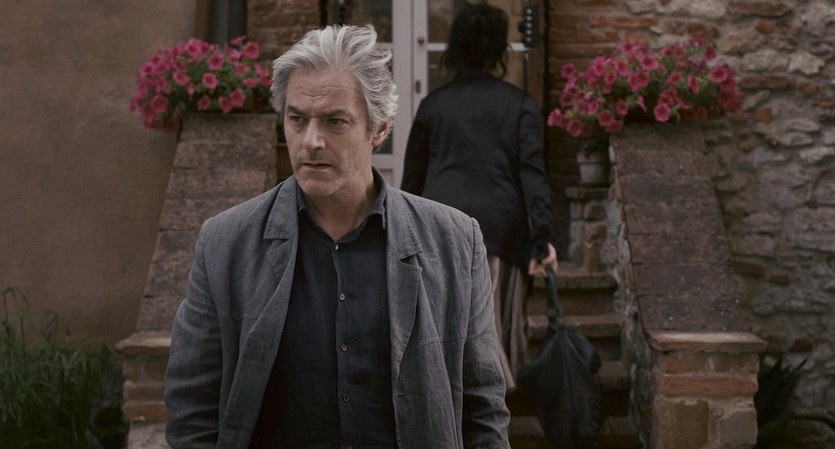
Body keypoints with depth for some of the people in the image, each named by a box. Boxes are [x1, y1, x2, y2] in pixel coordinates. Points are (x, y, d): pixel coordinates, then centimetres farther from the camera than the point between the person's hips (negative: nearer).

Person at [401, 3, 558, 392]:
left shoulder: (433, 104, 10)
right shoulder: (520, 105, 5)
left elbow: (412, 177, 12)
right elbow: (533, 172, -5)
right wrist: (543, 239, -9)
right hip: (500, 226, -1)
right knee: (494, 329, 6)